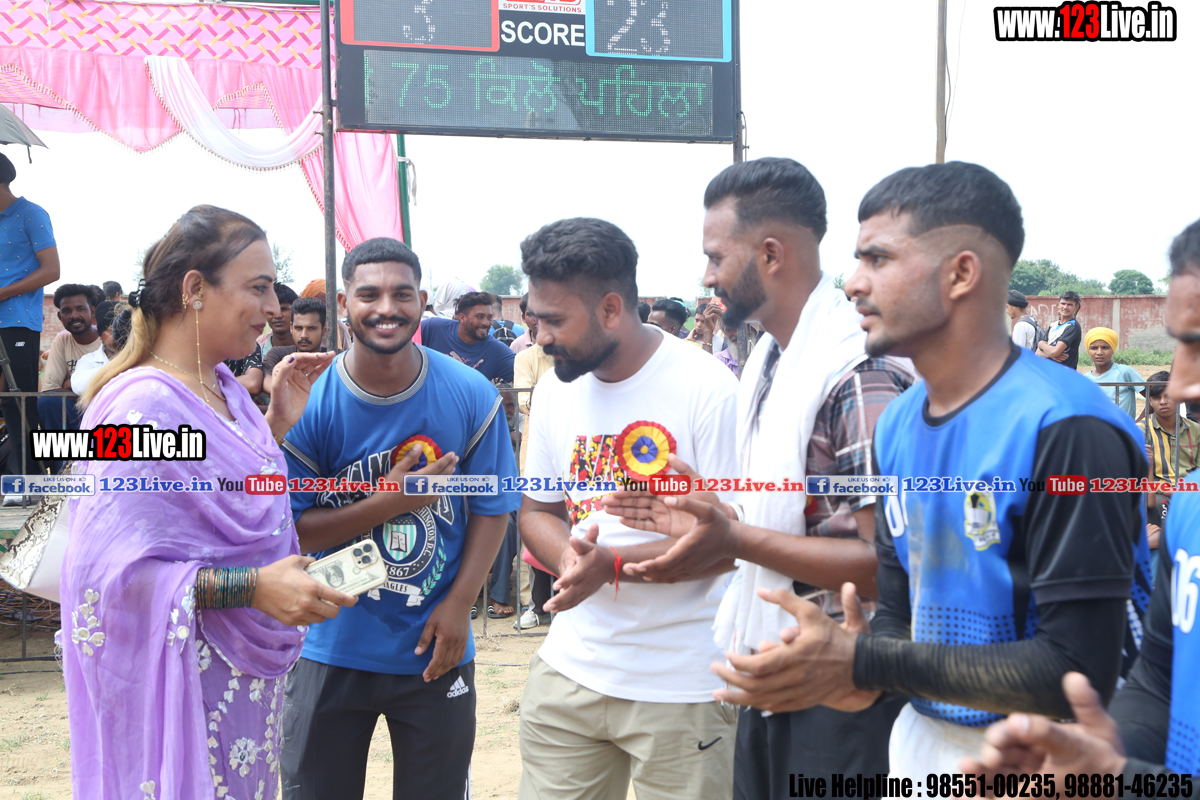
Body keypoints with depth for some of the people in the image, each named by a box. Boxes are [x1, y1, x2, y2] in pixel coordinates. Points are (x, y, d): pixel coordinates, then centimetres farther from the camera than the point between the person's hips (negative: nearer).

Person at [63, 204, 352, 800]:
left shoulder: (224, 389, 7)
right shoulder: (142, 406, -21)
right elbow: (112, 569, -26)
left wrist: (278, 421, 6)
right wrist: (252, 586, -29)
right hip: (183, 679, -9)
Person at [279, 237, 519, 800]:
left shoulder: (472, 397, -9)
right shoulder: (308, 403, -12)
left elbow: (492, 509, -2)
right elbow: (291, 530, -11)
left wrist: (459, 603, -12)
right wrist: (389, 502, -23)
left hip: (437, 648, 1)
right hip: (331, 649, 0)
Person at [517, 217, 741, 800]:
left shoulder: (707, 388, -14)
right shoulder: (555, 390, 5)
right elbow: (536, 511, 11)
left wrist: (613, 565, -24)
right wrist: (568, 556, -11)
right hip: (569, 669, 5)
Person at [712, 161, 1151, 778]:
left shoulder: (1062, 428, -22)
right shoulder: (898, 424, 1)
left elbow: (1081, 670, -24)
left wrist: (864, 662, -23)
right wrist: (863, 677, -13)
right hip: (919, 742, 6)